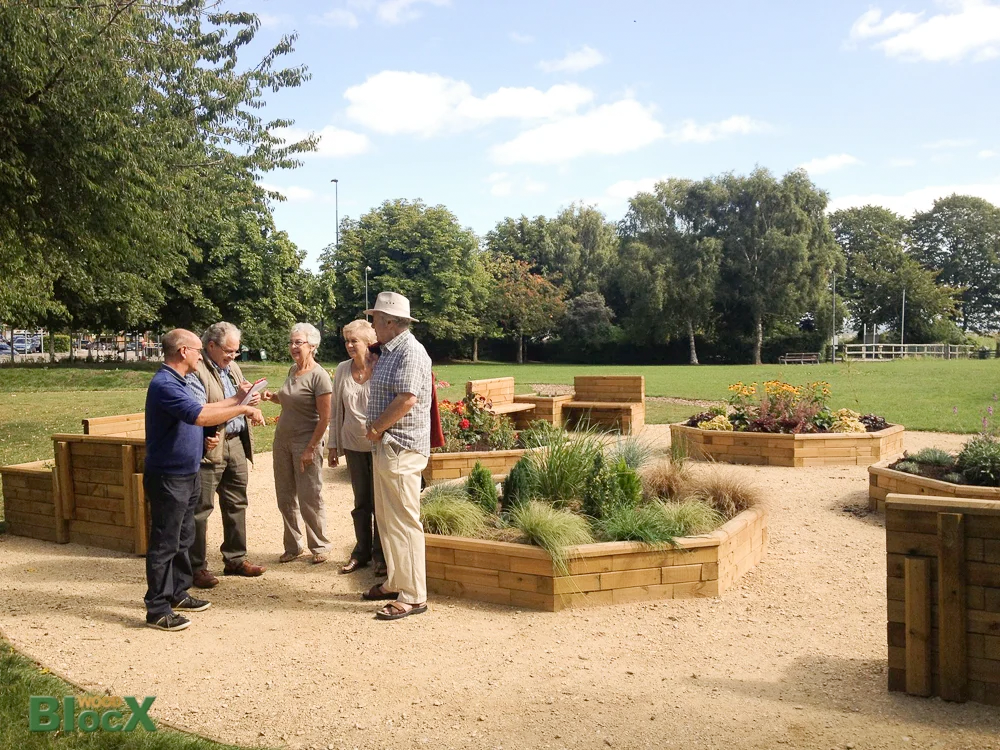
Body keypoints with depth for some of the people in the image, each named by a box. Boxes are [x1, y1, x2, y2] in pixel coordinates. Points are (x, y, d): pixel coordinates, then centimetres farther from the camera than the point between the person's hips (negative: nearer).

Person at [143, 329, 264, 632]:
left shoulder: (177, 382, 13)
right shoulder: (164, 384, -22)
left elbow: (200, 409, 23)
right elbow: (200, 416, -32)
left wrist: (236, 400, 21)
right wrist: (243, 409, -26)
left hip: (186, 476, 11)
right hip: (168, 478, -11)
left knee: (182, 539, 19)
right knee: (164, 544, -3)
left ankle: (178, 593, 32)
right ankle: (157, 609, 6)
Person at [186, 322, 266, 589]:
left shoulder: (233, 368, 15)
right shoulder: (196, 372, -11)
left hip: (236, 443, 8)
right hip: (210, 447, -8)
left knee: (236, 504, 15)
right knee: (200, 509, 0)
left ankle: (235, 559, 27)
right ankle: (197, 567, 9)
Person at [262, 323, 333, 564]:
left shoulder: (319, 376, -14)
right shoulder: (292, 370, 8)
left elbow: (324, 418, -16)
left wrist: (310, 449, -17)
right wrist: (274, 397, 4)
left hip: (306, 442, -7)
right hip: (282, 440, 7)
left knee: (310, 499, 1)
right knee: (286, 498, 11)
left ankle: (320, 547, 16)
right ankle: (293, 547, 23)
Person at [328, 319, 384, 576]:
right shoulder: (342, 370, 3)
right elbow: (336, 410, 9)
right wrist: (333, 445, 8)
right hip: (353, 444, 4)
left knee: (379, 501, 3)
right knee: (360, 501, 12)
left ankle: (380, 555, 16)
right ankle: (362, 551, 25)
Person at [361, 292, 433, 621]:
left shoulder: (410, 352, -15)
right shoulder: (389, 352, 16)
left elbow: (407, 399, -23)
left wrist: (376, 428, -14)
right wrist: (376, 431, 7)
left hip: (401, 449, -10)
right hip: (384, 446, 10)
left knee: (403, 522, -6)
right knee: (386, 519, 16)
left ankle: (413, 596, 1)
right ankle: (395, 583, 28)